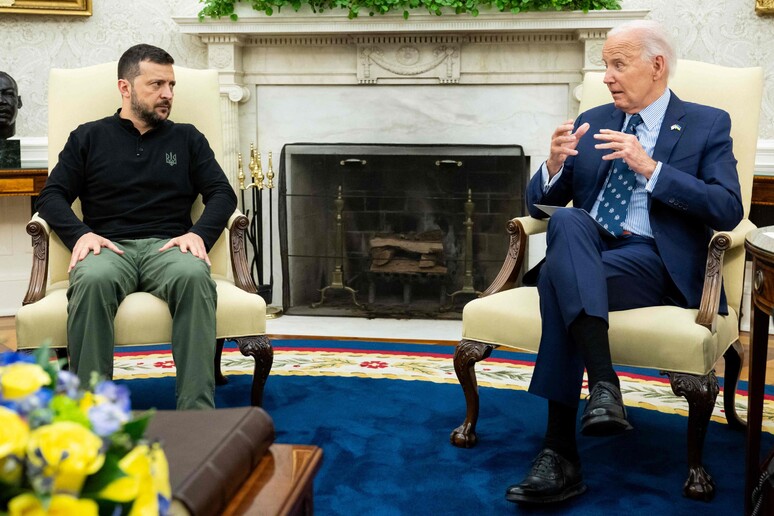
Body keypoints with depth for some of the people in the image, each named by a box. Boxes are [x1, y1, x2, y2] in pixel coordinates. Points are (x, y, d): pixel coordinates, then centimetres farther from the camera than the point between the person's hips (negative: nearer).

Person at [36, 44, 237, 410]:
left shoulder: (187, 139, 21)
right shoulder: (88, 138, 18)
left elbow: (222, 194, 12)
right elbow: (52, 195, 11)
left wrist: (199, 234, -8)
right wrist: (80, 234, -10)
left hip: (169, 246, 1)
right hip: (109, 247, 0)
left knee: (194, 276, -37)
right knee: (92, 280, -38)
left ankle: (197, 412, -42)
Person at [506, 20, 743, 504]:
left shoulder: (708, 125, 8)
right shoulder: (591, 123, 19)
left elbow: (728, 210, -7)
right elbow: (539, 204, 17)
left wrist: (649, 167, -15)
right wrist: (556, 164, -6)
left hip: (657, 261, -4)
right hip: (586, 251, 4)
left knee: (557, 277, -32)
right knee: (567, 220, -33)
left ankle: (560, 454, -33)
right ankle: (604, 384, -42)